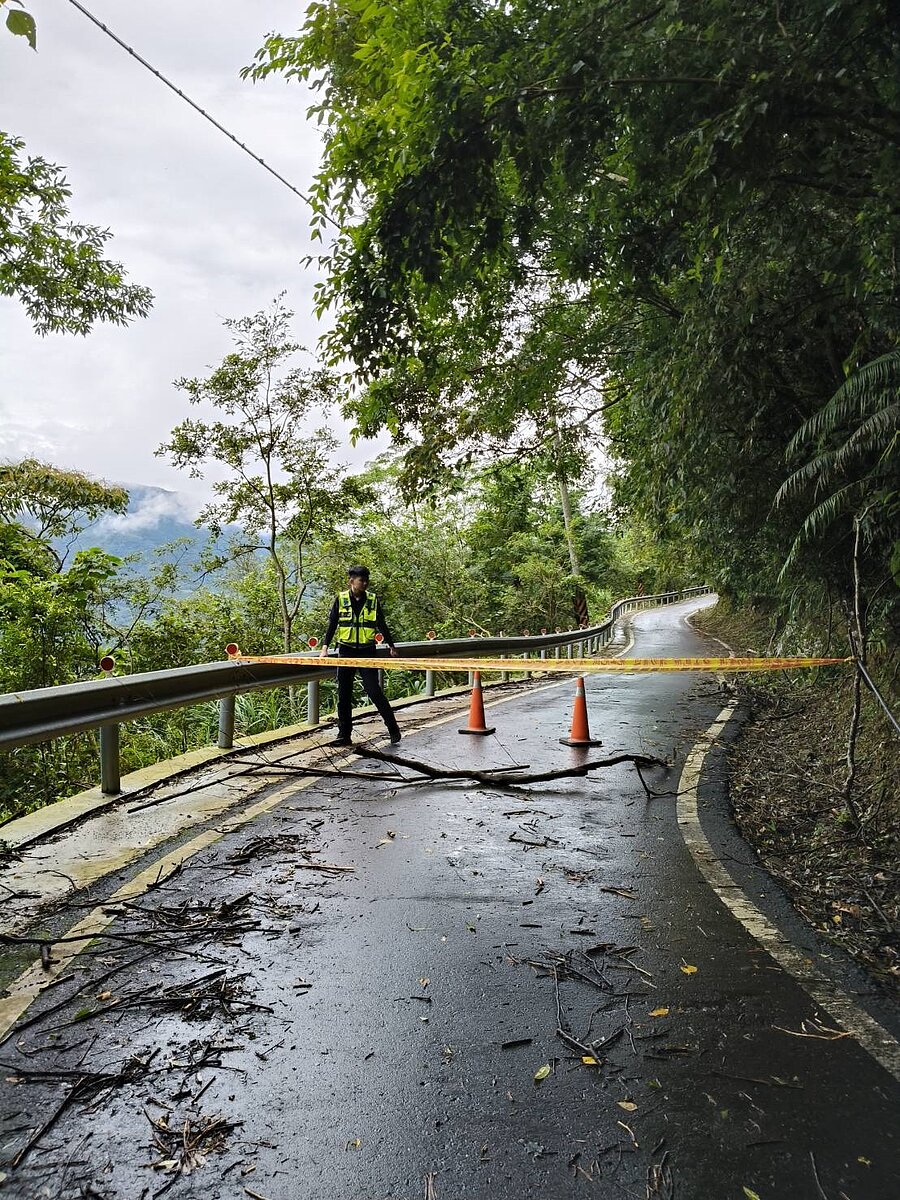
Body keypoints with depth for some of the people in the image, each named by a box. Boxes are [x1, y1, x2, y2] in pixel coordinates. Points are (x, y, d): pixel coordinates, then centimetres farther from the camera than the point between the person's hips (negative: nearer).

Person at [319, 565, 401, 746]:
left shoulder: (373, 599, 1)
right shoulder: (341, 599, 0)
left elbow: (381, 624, 10)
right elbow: (332, 624, 1)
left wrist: (392, 646, 14)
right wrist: (325, 647, -9)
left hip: (367, 651, -1)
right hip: (346, 651, 1)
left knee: (373, 690, -7)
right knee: (344, 695, 4)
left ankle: (393, 728, 8)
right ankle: (344, 735, 13)